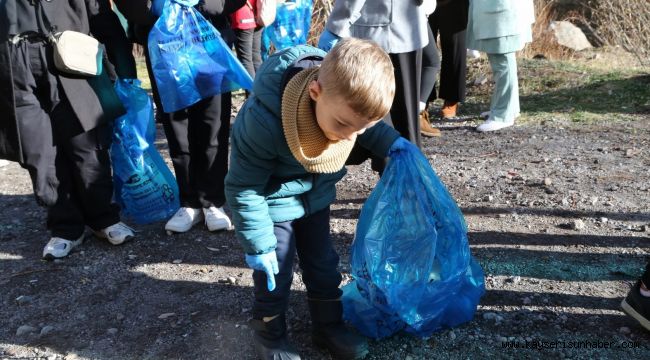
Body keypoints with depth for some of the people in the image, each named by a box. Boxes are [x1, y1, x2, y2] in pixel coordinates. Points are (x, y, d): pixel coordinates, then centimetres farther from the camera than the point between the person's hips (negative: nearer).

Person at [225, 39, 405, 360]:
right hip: (272, 202, -5)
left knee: (323, 264, 17)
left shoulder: (346, 101, -24)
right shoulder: (265, 122, -41)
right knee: (274, 272, 6)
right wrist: (258, 244, -20)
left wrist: (391, 143, -11)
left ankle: (328, 324, 38)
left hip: (315, 197, 5)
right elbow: (244, 188, -26)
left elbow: (370, 127, 4)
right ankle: (269, 332, 32)